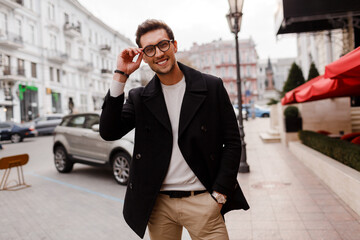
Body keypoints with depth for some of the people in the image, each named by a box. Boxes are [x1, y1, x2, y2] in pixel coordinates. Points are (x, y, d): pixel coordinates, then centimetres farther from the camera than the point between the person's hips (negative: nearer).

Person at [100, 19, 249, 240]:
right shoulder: (139, 98, 4)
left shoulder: (212, 87, -2)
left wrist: (219, 194, -6)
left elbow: (232, 141, 0)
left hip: (201, 201, -1)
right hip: (158, 203, 2)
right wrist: (121, 76, -11)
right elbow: (109, 133, -9)